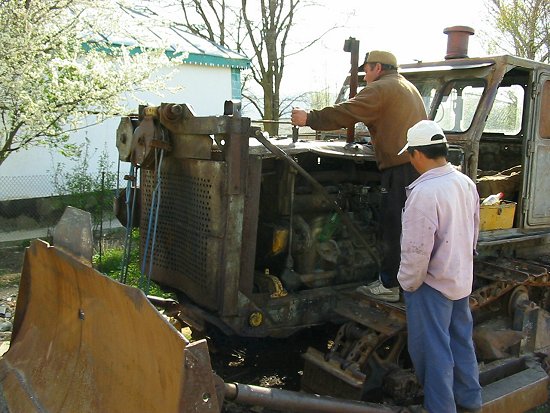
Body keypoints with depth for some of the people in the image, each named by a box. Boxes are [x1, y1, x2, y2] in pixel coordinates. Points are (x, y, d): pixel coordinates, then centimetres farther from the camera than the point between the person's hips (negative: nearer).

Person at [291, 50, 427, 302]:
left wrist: (309, 118, -4)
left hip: (400, 168, -9)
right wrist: (379, 139, 32)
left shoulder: (380, 88, -5)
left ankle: (388, 285, 5)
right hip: (421, 165, 9)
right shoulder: (409, 87, 24)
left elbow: (345, 113, -11)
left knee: (392, 228, -2)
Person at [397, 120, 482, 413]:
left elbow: (416, 250, -25)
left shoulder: (424, 192, -26)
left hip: (432, 284, -8)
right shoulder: (466, 183, 0)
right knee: (462, 342, 21)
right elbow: (473, 232, 11)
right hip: (462, 279, 8)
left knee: (433, 351, 7)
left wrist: (408, 282, -10)